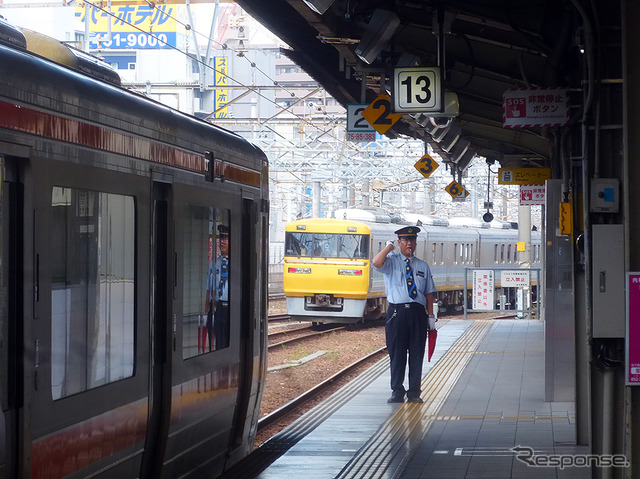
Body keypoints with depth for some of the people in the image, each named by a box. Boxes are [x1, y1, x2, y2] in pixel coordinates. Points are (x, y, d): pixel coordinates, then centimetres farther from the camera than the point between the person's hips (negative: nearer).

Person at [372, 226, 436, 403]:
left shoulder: (423, 266, 15)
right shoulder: (391, 261, 6)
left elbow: (429, 293, 13)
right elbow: (376, 263, -18)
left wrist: (430, 316, 5)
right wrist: (388, 247, -6)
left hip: (418, 313, 2)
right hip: (397, 313, -2)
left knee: (416, 354, 3)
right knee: (396, 353, 1)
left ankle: (414, 393, 10)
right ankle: (397, 392, 8)